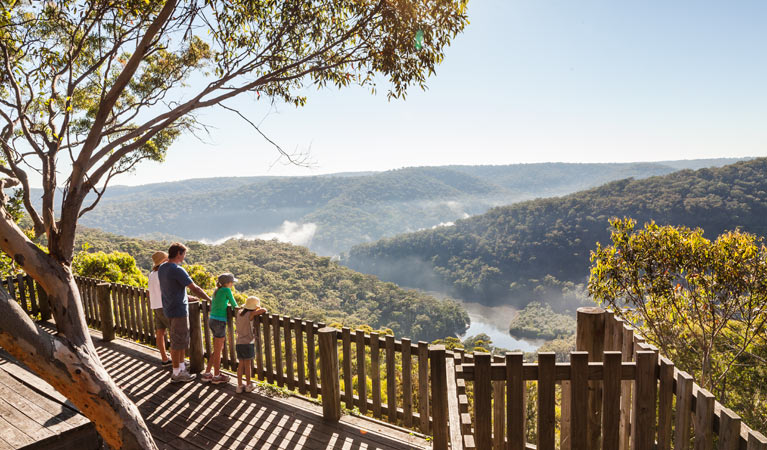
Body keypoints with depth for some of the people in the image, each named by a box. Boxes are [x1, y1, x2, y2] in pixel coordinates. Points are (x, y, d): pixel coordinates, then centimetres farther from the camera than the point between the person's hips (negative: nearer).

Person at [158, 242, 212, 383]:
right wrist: (210, 299, -8)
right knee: (177, 342, 2)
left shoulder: (161, 269, 8)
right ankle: (176, 374, 13)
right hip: (179, 310, -9)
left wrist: (187, 297, 25)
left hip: (169, 309, 9)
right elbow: (194, 288, -19)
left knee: (183, 340, 18)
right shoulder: (177, 270, -20)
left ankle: (182, 368, 27)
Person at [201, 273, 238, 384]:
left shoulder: (216, 291, 13)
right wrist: (236, 308, 21)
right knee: (217, 351, 5)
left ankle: (207, 374, 24)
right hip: (219, 322, -8)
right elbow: (234, 304, -1)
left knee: (219, 348, 18)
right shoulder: (227, 290, -10)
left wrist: (227, 305, 14)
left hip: (212, 321, 8)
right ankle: (216, 376, 17)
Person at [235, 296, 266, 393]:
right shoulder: (250, 314, -13)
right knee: (247, 365, 7)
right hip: (247, 343, -5)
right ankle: (248, 385, 19)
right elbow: (264, 310, -19)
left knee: (241, 364, 14)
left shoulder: (239, 312, 6)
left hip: (238, 343, 5)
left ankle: (239, 386, 17)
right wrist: (259, 309, 3)